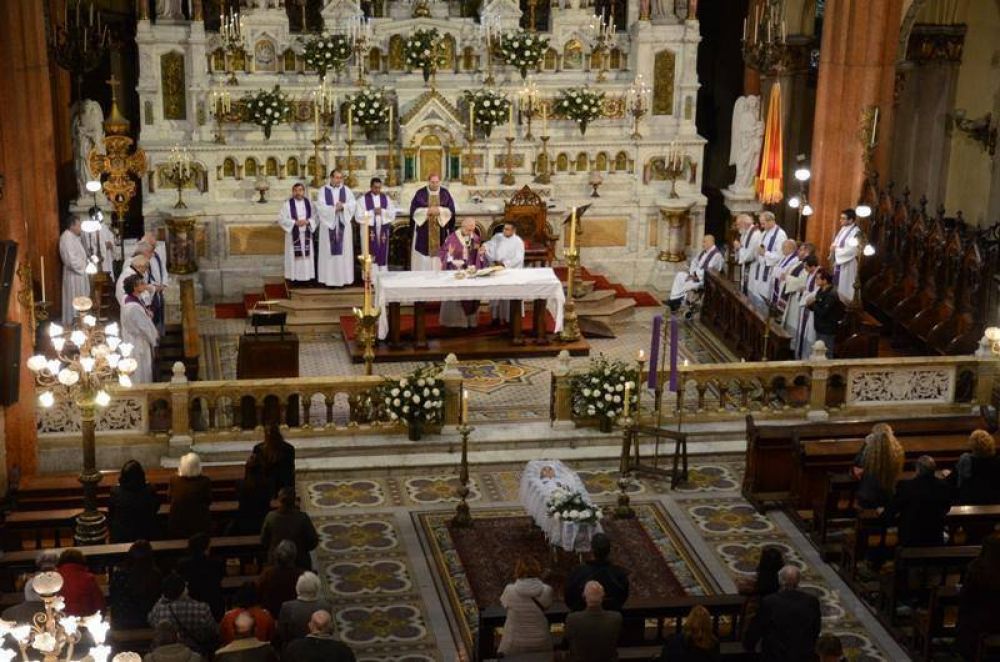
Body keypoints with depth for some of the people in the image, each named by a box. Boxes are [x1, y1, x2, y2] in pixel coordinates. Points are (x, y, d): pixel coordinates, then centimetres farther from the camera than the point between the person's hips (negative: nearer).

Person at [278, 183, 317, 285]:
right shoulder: (288, 204, -3)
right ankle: (294, 277, 0)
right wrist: (295, 222, -16)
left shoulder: (308, 203, 7)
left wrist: (307, 222, -12)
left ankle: (306, 276, 10)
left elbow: (314, 217, 8)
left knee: (306, 255, 3)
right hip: (293, 235, -3)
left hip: (306, 235, 3)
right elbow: (281, 219, -7)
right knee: (294, 256, -4)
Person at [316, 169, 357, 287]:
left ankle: (343, 278, 4)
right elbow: (320, 207, -9)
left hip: (343, 225, 2)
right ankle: (329, 279, 0)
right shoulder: (323, 191, 2)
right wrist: (334, 208, -18)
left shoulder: (346, 190, 8)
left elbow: (353, 204, -2)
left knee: (343, 251, 1)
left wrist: (343, 206, -19)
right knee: (329, 251, -2)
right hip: (328, 224, -2)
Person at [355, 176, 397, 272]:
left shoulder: (386, 198, 9)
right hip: (369, 231, -3)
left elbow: (392, 214, 4)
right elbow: (359, 216, -8)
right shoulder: (363, 199, -1)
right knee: (372, 257, -4)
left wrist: (382, 211, -11)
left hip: (383, 230, 3)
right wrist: (373, 212, -15)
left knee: (383, 256, 5)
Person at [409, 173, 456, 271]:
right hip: (423, 232, -1)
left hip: (440, 232, 1)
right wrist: (427, 211, -17)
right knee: (423, 260, -2)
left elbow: (450, 211, 0)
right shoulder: (420, 193, 1)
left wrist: (439, 210, -16)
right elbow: (414, 210, -3)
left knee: (440, 259, 0)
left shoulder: (445, 193, 4)